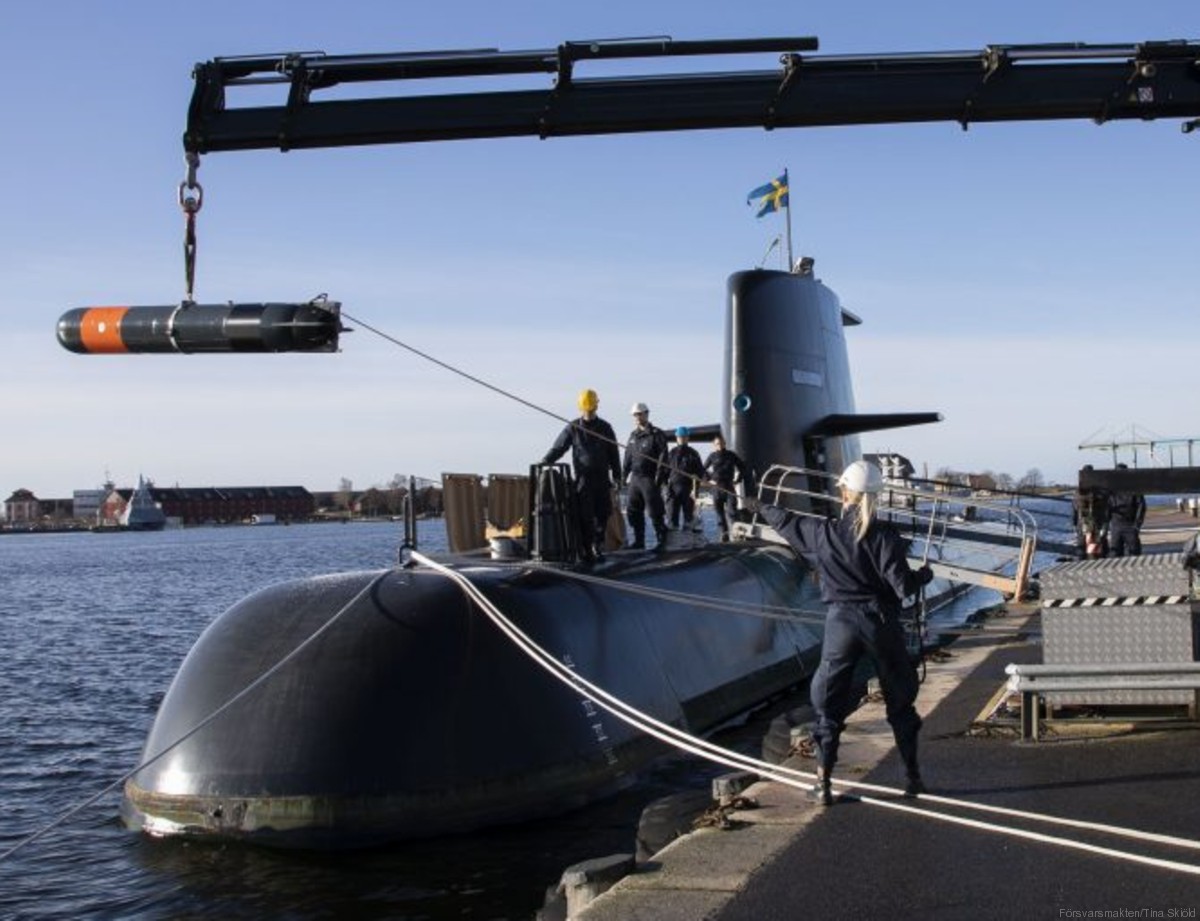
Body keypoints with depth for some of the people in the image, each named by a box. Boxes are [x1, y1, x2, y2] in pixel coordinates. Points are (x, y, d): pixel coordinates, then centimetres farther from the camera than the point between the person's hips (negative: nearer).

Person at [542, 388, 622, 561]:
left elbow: (614, 453, 12)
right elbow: (558, 448, 4)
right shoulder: (573, 428, 4)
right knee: (585, 517, -5)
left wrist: (617, 476, 7)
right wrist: (543, 463, -9)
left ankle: (598, 545, 15)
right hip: (583, 478, -2)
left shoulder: (605, 427, 9)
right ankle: (587, 550, 0)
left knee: (603, 514, 1)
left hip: (602, 478, 2)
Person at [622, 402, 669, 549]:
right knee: (632, 510, 8)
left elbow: (663, 458, -11)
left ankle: (662, 540, 2)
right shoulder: (633, 435, 16)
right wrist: (624, 475, 12)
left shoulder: (656, 434, -5)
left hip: (650, 478, -7)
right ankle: (639, 540, 17)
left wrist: (659, 478, -18)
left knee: (655, 511, -6)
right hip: (635, 478, 7)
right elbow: (628, 457, 20)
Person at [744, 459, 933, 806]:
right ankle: (912, 776, 23)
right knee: (899, 700, 15)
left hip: (841, 624, 1)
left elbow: (788, 523, 14)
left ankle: (823, 784, 10)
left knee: (830, 704, 9)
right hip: (881, 624, 0)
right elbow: (903, 586, -13)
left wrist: (761, 507, 32)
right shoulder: (883, 535, -11)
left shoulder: (824, 532, -6)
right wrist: (925, 574, 8)